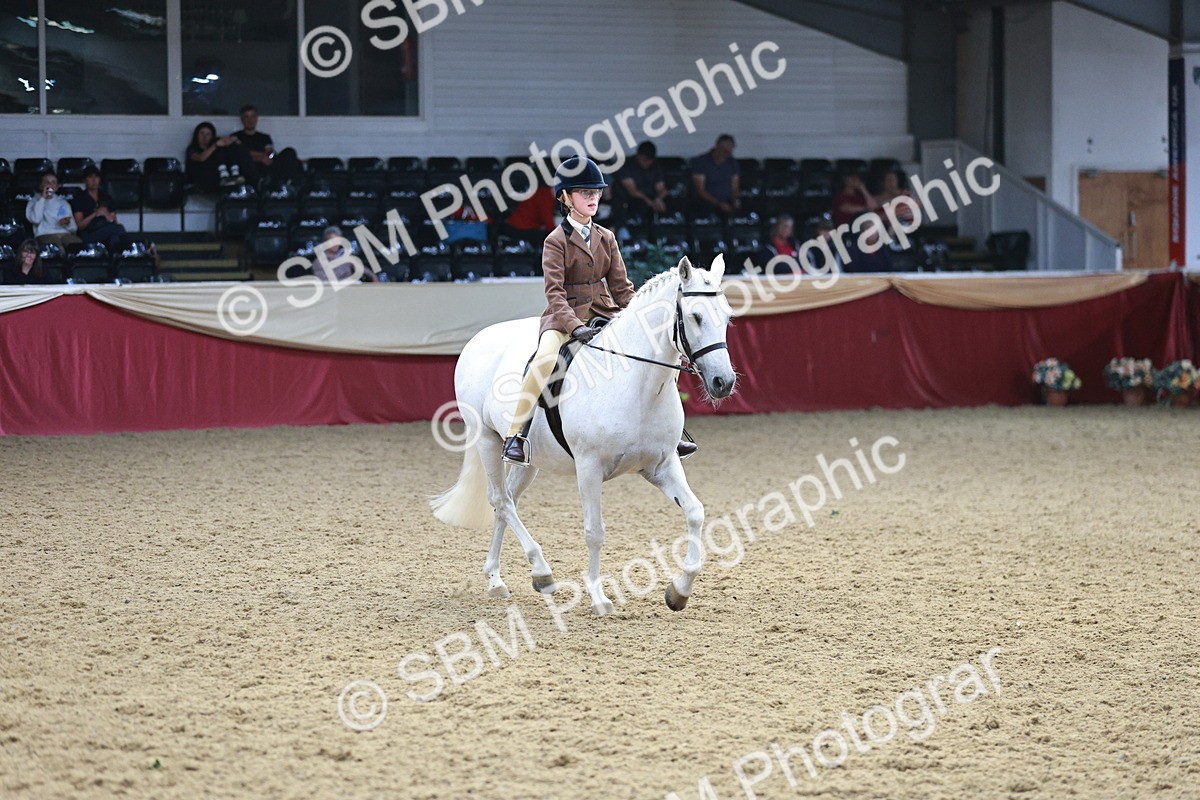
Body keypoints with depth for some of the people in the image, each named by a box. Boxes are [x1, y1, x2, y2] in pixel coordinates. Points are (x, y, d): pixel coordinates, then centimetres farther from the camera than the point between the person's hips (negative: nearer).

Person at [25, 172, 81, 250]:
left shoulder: (63, 202, 25)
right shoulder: (34, 202, 16)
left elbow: (74, 228, 19)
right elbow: (35, 219, -6)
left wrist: (68, 223, -5)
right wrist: (43, 198, -1)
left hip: (65, 234, 3)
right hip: (45, 235, -3)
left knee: (79, 245, -33)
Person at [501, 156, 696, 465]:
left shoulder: (606, 239, 12)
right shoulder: (556, 241, -4)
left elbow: (621, 286, 12)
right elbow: (554, 292, -14)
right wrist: (575, 326, -27)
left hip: (604, 312, 6)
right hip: (565, 316, -5)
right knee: (545, 358, -36)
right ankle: (515, 436, -29)